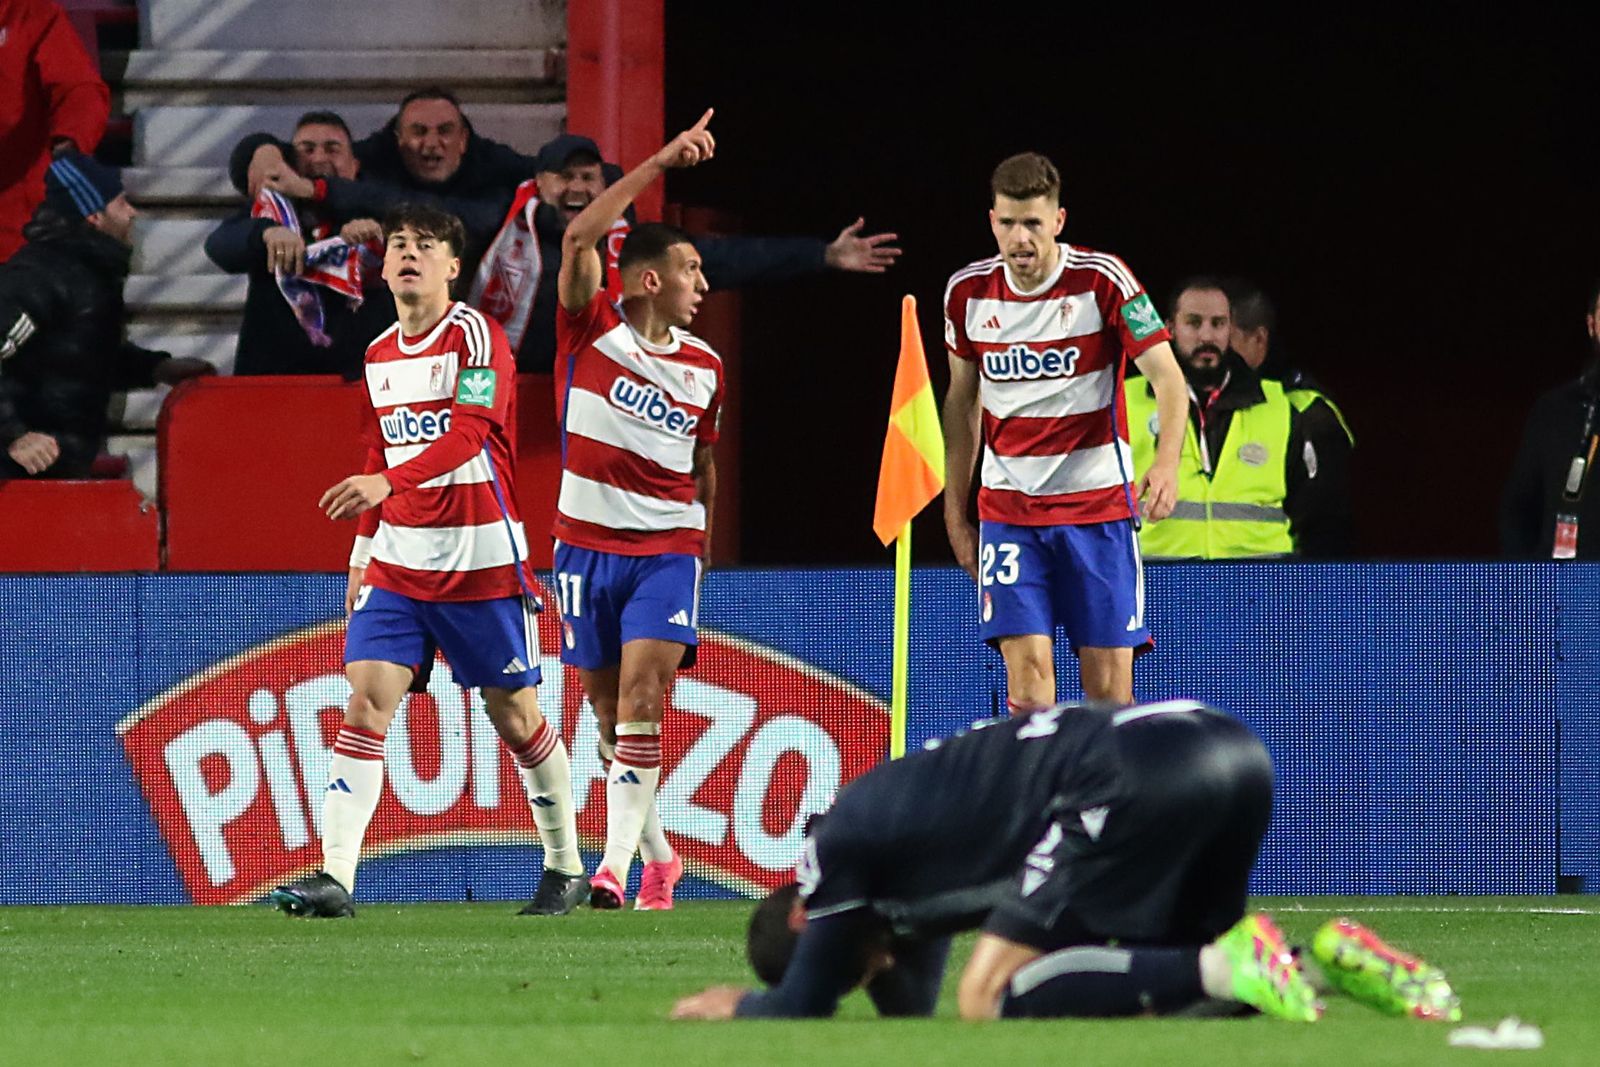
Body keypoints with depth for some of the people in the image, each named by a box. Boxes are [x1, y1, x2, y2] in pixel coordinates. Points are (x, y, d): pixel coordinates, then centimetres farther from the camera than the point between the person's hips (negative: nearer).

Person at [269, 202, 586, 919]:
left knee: (514, 715, 5)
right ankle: (334, 879, -17)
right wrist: (362, 549, 18)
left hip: (480, 560, -5)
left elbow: (467, 432, -26)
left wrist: (388, 482, -40)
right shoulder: (378, 355, 12)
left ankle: (566, 869, 22)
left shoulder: (477, 337, -10)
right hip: (398, 559, 5)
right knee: (366, 698, -10)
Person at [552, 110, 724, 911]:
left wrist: (707, 545, 17)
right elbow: (579, 239, -18)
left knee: (642, 694, -17)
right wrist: (660, 166, -20)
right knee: (607, 708, 6)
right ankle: (658, 858, 24)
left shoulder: (703, 366, 7)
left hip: (668, 548, 0)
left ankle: (617, 865, -23)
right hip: (587, 544, 0)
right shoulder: (591, 331, -3)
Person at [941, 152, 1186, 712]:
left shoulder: (1102, 279, -9)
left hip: (1097, 504, -2)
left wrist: (1167, 461, -31)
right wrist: (955, 511, 16)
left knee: (1109, 692, -3)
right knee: (1028, 675, -12)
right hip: (1008, 512, 2)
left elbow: (1167, 376, -13)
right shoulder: (967, 292, 2)